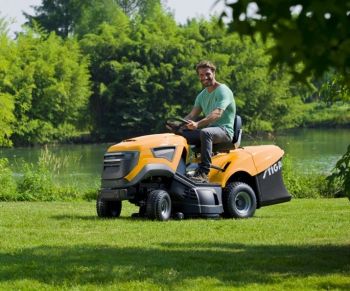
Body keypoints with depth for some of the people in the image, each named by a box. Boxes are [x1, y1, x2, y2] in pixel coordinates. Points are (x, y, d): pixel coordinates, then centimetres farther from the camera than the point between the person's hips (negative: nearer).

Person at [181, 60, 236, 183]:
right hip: (210, 129, 8)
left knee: (205, 133, -40)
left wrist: (198, 124, -39)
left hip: (225, 131, -8)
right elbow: (192, 115, 13)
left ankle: (203, 173, -45)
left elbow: (217, 113, -24)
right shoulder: (202, 95, 18)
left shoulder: (223, 91, -8)